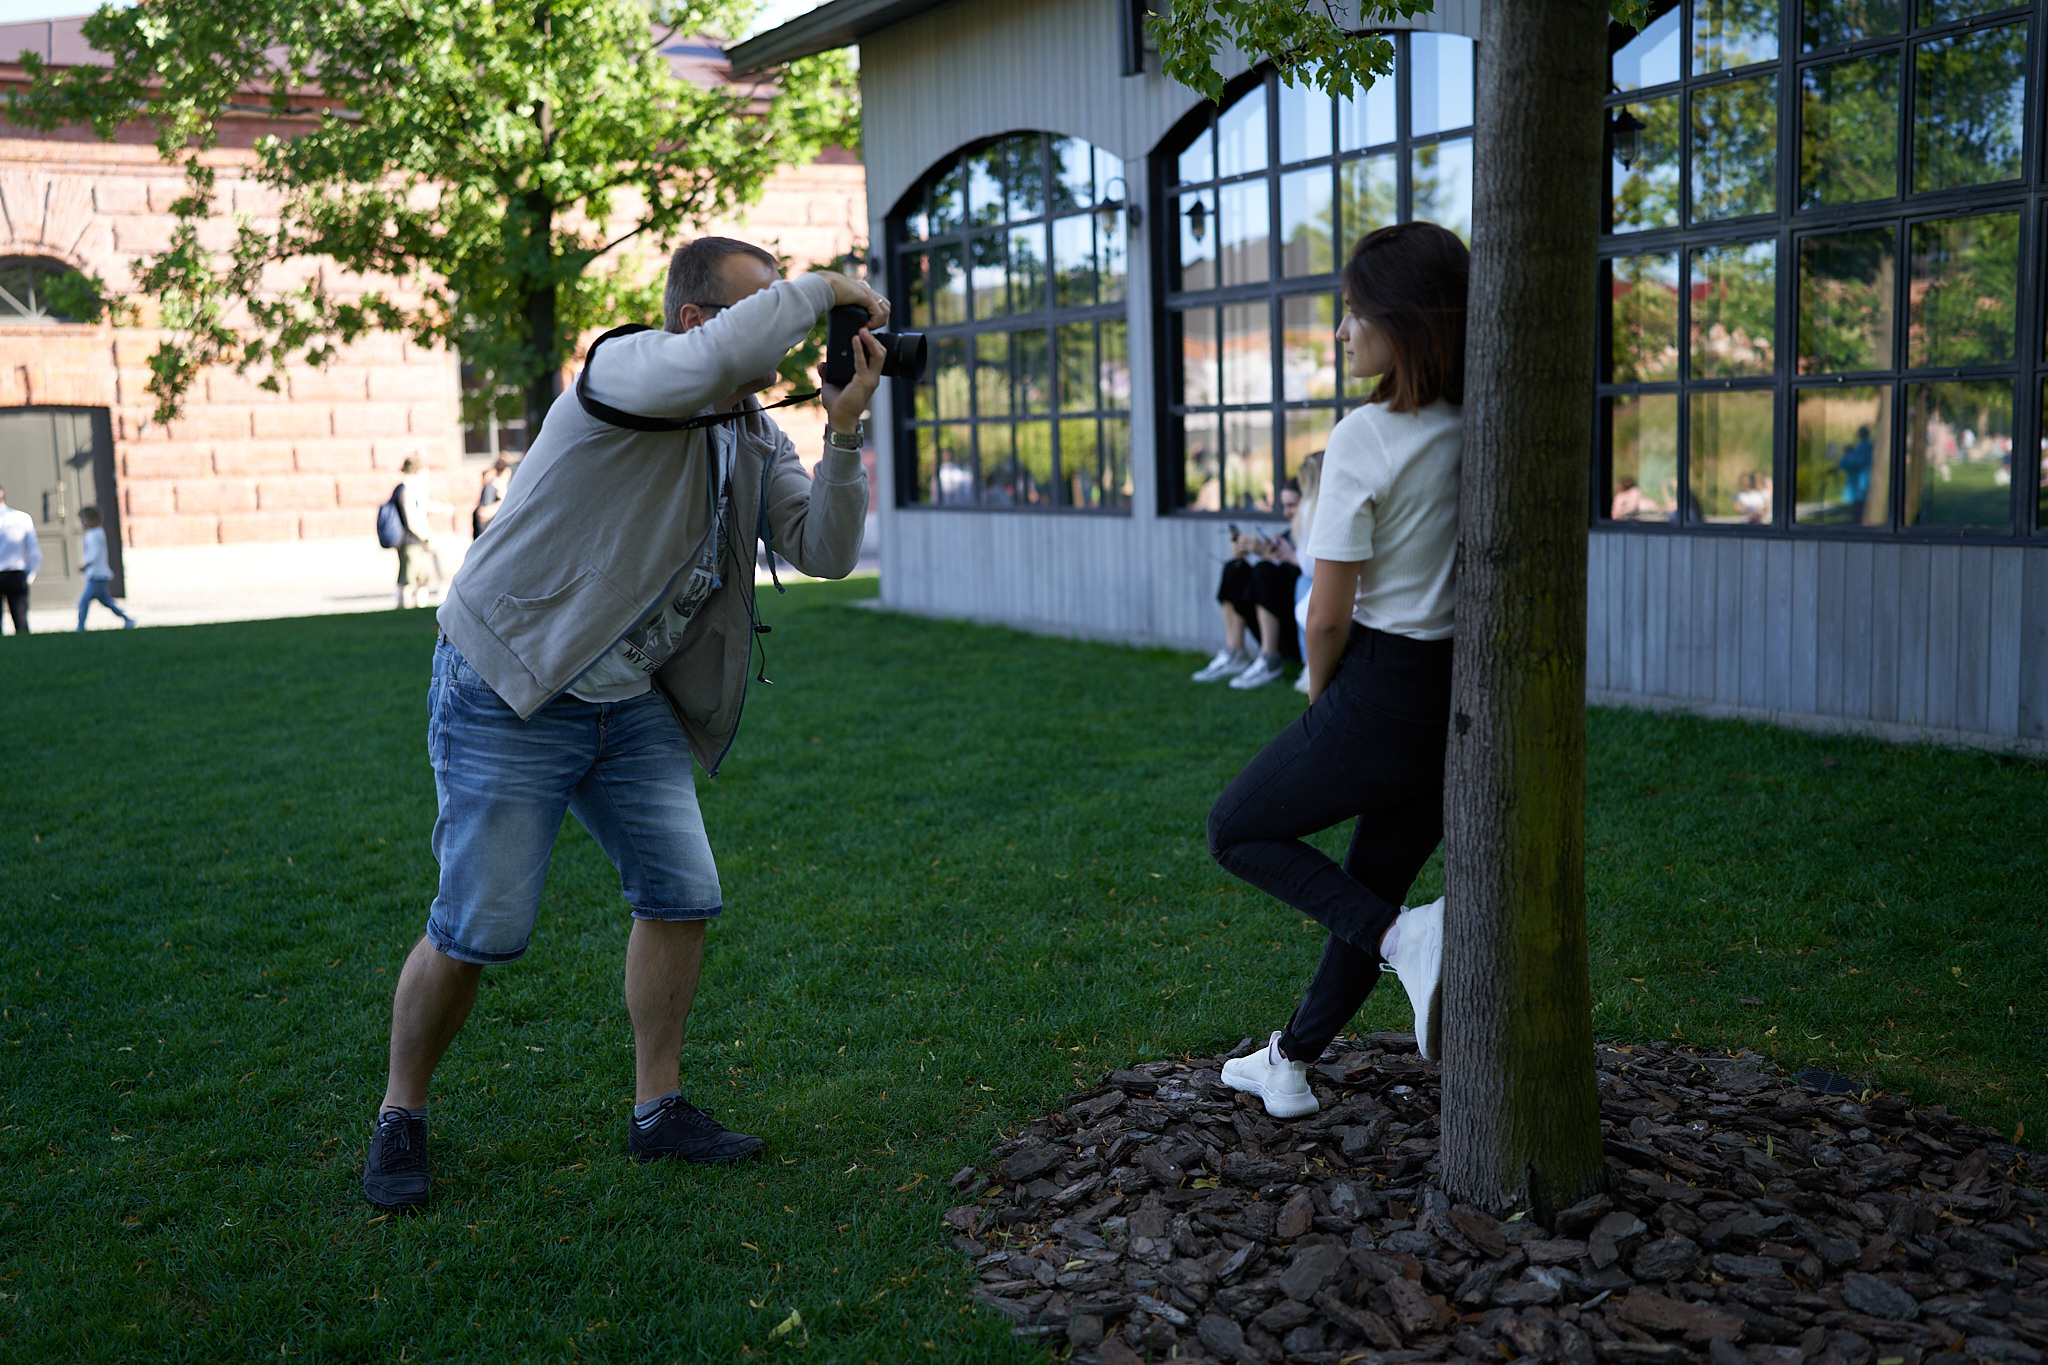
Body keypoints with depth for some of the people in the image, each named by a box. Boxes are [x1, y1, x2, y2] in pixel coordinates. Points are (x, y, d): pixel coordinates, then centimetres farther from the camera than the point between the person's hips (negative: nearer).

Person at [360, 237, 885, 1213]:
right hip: (509, 692, -7)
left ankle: (657, 1109, 20)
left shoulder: (755, 439, 6)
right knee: (478, 929, -3)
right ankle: (401, 1116, 20)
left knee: (681, 894, 3)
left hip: (631, 701, 7)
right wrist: (822, 288, -25)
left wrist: (844, 430, -15)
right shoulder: (626, 366, -17)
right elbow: (713, 363, -40)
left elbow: (824, 551, -3)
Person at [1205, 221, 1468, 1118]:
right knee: (1373, 884, 22)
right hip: (1472, 699, 7)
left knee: (1237, 831, 16)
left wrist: (1320, 699, 5)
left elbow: (1328, 613, -14)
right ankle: (1289, 1062, 34)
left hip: (1381, 697, -7)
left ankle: (1404, 938, -5)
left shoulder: (1365, 439, -17)